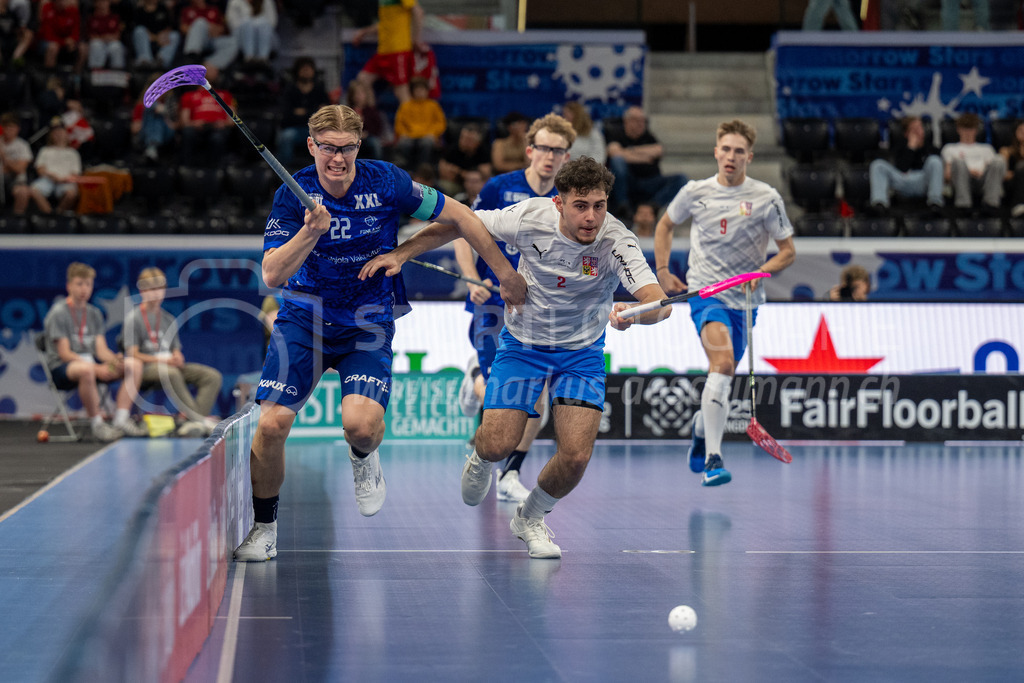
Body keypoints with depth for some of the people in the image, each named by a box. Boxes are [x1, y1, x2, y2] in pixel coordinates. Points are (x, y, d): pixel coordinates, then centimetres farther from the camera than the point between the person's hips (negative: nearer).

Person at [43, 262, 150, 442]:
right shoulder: (59, 312, -7)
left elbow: (101, 350, 7)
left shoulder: (94, 313, 14)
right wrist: (97, 369, -25)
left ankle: (121, 420, -15)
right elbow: (64, 353, -14)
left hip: (91, 362, 7)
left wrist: (114, 360, -18)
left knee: (134, 365, -10)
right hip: (61, 368, -7)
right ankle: (97, 424, -28)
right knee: (86, 369, -42)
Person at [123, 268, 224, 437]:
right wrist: (163, 360, -16)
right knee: (171, 373, -41)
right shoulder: (133, 318, 2)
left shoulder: (168, 319, 21)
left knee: (213, 376, -17)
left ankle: (196, 420, -36)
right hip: (146, 369, -6)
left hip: (170, 366, 6)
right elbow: (133, 355, -6)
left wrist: (177, 358, -6)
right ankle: (201, 421, -45)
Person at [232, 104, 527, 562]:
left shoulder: (386, 182, -13)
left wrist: (506, 274, 2)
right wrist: (311, 232, -34)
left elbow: (458, 217, -2)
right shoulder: (293, 195, -11)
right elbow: (272, 275, -18)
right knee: (271, 424, -13)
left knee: (361, 424, -24)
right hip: (304, 319, 1)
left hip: (368, 324, -1)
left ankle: (363, 458, 15)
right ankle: (263, 528, 10)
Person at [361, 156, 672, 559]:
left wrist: (633, 313, -64)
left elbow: (659, 302, -41)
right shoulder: (530, 217, -24)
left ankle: (530, 518, 20)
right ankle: (481, 458, 31)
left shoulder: (616, 243, -28)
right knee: (498, 444, -11)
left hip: (582, 352, 0)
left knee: (576, 455, -13)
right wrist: (400, 254, -9)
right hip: (523, 343, 0)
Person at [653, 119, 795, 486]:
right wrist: (662, 271, 9)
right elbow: (665, 225, 18)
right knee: (723, 361, -27)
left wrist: (761, 272, -16)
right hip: (705, 292, -3)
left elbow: (788, 250, 2)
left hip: (745, 300, 3)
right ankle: (712, 459, -31)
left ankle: (701, 426, 48)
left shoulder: (766, 198, -3)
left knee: (722, 374, 13)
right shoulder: (695, 192, -1)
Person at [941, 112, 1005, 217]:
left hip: (982, 179, 2)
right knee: (958, 160, -35)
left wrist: (980, 172, -5)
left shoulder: (986, 148, 38)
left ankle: (991, 203, -43)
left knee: (999, 160, -29)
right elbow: (948, 174, 14)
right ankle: (963, 204, -45)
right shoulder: (950, 148, 32)